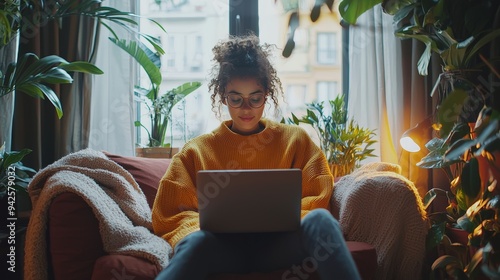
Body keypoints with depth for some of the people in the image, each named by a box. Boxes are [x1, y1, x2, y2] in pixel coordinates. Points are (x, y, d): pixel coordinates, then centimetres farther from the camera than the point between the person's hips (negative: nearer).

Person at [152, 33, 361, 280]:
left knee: (319, 220, -33)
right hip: (223, 245, 0)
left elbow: (315, 202, 12)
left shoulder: (295, 140, 19)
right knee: (197, 242, -38)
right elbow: (169, 214, 11)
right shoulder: (198, 149, 18)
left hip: (278, 243, 1)